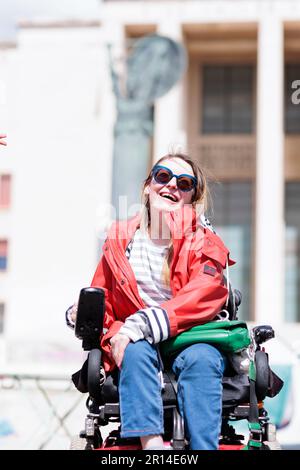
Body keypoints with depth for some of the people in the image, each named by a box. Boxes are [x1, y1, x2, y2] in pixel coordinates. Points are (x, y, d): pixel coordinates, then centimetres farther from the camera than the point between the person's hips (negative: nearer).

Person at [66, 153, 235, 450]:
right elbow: (102, 300, 18)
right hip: (139, 347, 2)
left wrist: (144, 324, -27)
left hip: (192, 340, -1)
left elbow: (202, 299, -15)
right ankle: (151, 442, -45)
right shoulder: (120, 240, 11)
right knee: (136, 350, -32)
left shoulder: (204, 242, 2)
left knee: (199, 359, -34)